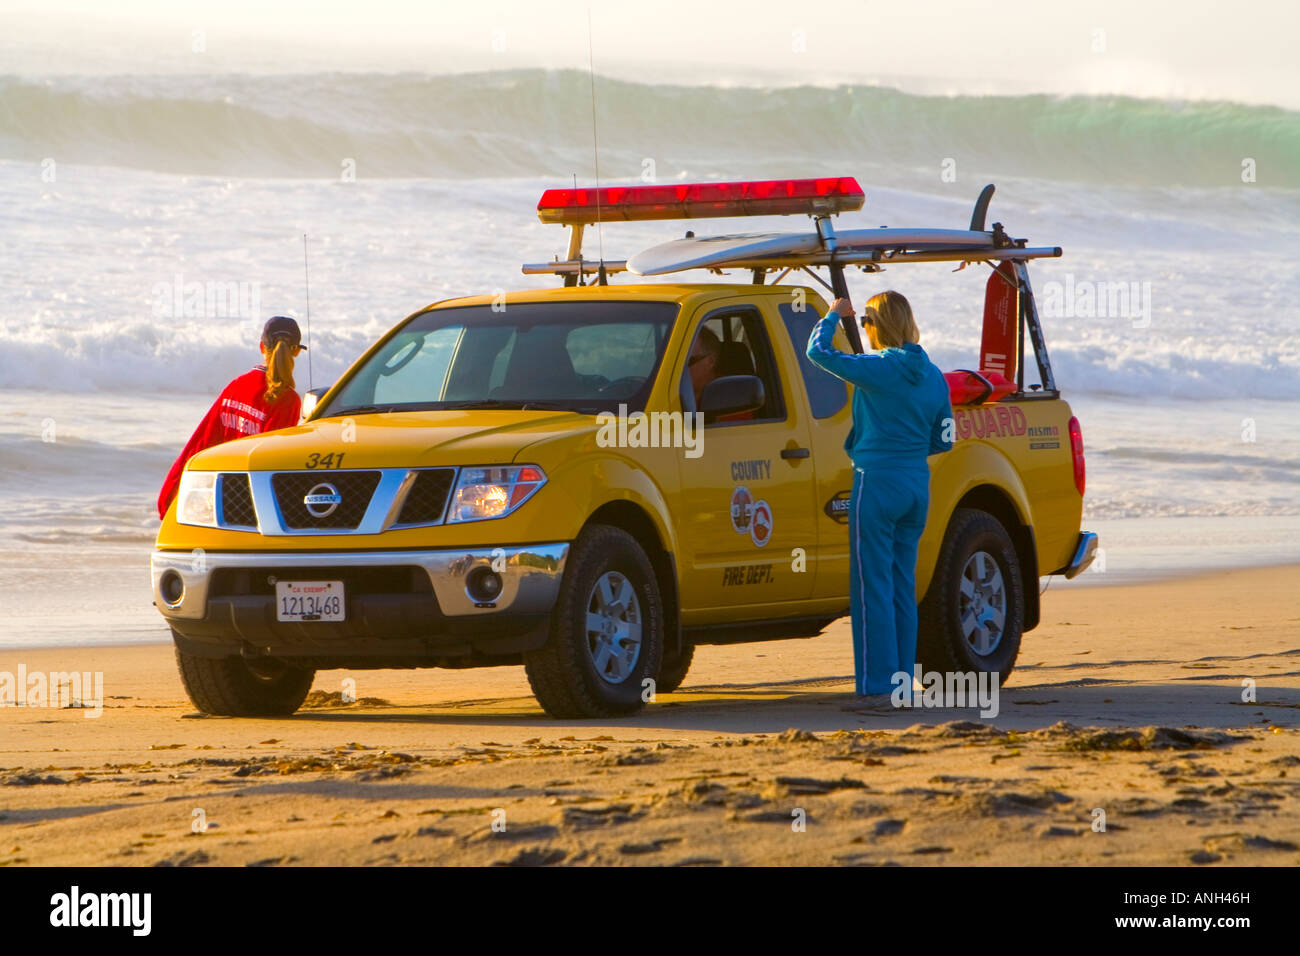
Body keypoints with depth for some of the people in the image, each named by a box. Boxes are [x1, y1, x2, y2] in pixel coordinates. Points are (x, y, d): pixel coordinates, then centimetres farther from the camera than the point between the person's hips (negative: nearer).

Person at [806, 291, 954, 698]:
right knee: (903, 585, 13)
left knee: (873, 586, -2)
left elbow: (817, 351, -11)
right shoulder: (932, 376, 7)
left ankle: (877, 680, -4)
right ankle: (903, 677, 14)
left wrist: (834, 315, 6)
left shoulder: (877, 370, -13)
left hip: (878, 483, -7)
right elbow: (943, 440, 12)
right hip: (917, 485, 7)